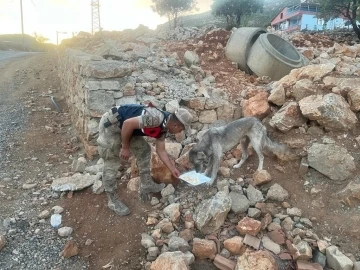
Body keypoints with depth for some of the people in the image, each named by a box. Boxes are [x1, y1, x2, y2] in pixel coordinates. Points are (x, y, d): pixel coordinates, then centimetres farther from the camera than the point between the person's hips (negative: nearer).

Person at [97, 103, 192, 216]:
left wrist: (173, 169, 16)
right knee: (111, 164, -2)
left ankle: (146, 186, 25)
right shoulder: (157, 118, -28)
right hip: (111, 124, -9)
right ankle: (112, 200, 14)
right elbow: (128, 123, -29)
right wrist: (125, 147, -17)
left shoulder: (163, 127, 4)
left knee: (144, 150, 12)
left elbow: (161, 150, 14)